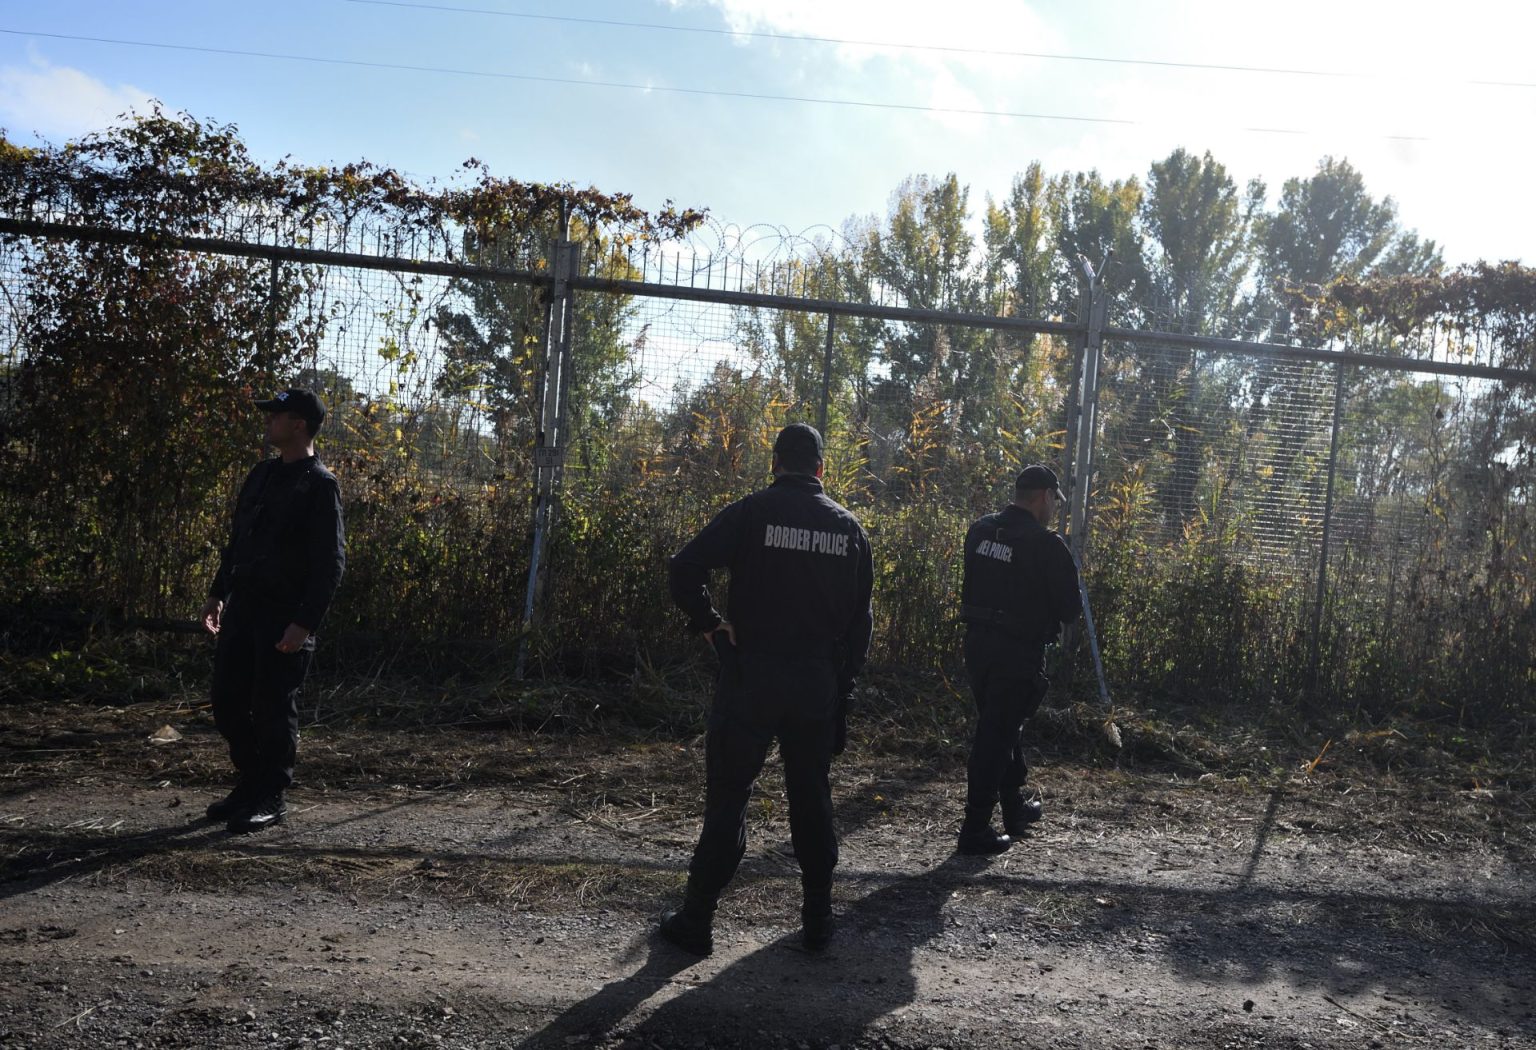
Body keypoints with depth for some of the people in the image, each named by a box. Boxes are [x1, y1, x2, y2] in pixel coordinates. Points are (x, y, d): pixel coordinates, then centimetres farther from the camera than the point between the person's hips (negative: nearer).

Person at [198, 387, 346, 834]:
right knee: (228, 701, 11)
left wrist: (304, 623, -20)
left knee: (273, 709, -1)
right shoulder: (262, 474, 13)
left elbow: (330, 562, -15)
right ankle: (249, 784, 27)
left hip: (283, 617, -8)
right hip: (242, 607, 8)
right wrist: (217, 594, 18)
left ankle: (271, 799, 14)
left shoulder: (320, 485, -11)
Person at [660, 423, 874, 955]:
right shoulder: (848, 526, 5)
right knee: (812, 799, 14)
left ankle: (696, 920, 10)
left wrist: (708, 622, -4)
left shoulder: (751, 513, -7)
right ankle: (817, 920, 22)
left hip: (750, 679, -3)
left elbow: (684, 568, -18)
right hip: (819, 686, 3)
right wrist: (845, 683, 13)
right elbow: (860, 616, 8)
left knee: (727, 796, 5)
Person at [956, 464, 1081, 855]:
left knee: (1003, 724, 22)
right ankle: (975, 828, 3)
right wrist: (1049, 612, 9)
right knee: (997, 734, -1)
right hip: (1019, 653, -7)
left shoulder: (980, 530, 3)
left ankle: (1015, 808, 37)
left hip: (978, 645, 7)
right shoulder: (1046, 545, -16)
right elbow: (1070, 608, -12)